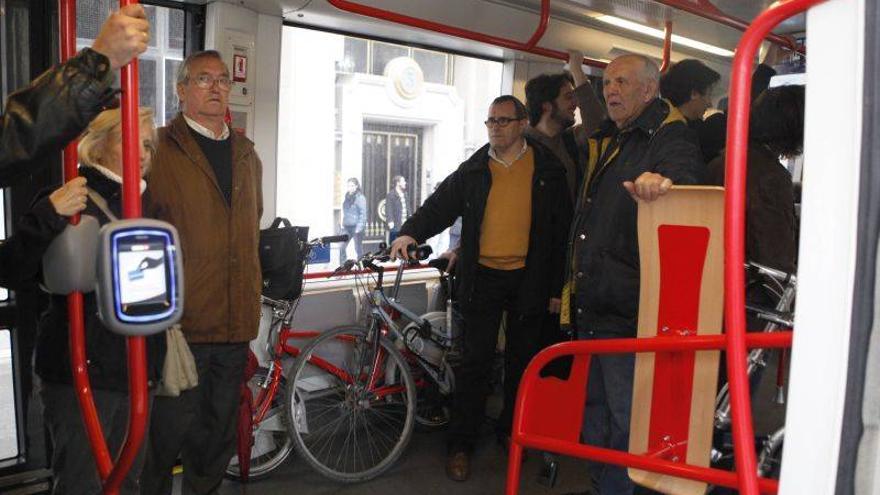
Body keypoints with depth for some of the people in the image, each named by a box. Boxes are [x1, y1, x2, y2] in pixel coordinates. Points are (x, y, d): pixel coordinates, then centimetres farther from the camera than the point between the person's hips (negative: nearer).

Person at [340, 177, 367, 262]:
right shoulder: (347, 196, 12)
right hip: (347, 226, 7)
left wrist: (359, 227, -19)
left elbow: (363, 213, -13)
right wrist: (343, 223, 14)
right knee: (341, 247, 2)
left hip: (356, 226, -7)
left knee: (358, 249, 2)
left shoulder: (360, 197, -10)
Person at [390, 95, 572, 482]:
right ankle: (461, 444, 10)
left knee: (521, 359, 12)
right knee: (476, 360, 0)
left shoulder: (548, 169, 2)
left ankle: (512, 431, 31)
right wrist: (411, 232, -17)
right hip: (482, 277, 0)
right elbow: (441, 204, 3)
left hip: (528, 278, 0)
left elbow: (561, 230, 2)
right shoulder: (473, 170, 7)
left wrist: (557, 287, -1)